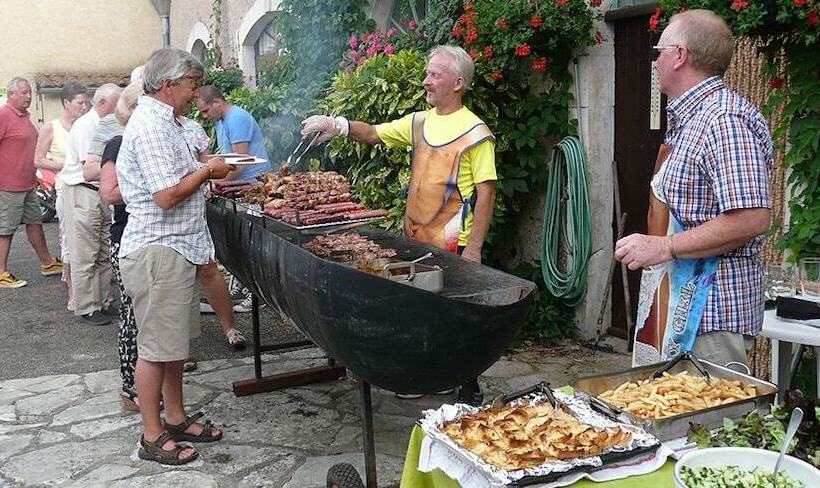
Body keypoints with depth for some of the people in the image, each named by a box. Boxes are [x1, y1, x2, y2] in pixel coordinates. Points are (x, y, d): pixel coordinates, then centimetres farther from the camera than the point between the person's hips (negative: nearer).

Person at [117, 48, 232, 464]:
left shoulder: (160, 120, 16)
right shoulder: (150, 125, -17)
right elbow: (166, 196, -24)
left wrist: (202, 169, 9)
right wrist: (207, 171, -11)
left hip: (174, 247, 10)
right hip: (158, 251, -10)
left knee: (172, 341, 17)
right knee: (156, 347, 0)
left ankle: (176, 418, 29)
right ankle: (153, 438, 12)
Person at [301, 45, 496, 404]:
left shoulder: (475, 132, -10)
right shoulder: (419, 122, 10)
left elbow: (486, 193, -12)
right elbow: (374, 134, 13)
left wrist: (473, 248, -17)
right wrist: (338, 125, -6)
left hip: (453, 245, -7)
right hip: (415, 239, 7)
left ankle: (469, 389, 15)